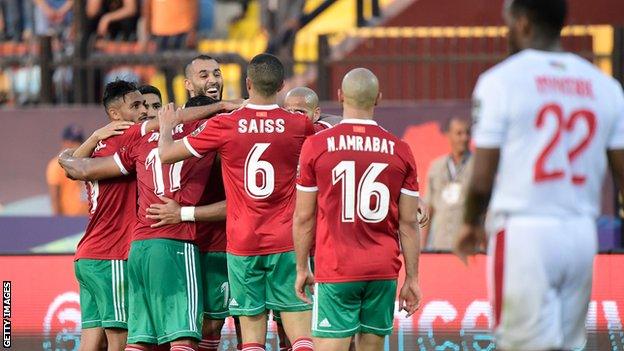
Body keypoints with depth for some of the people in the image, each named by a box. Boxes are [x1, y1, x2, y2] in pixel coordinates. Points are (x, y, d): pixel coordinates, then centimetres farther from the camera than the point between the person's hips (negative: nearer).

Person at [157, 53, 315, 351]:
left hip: (242, 245, 0)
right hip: (286, 243, 0)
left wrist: (166, 128, 22)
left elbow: (166, 154, 2)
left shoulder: (224, 126, -5)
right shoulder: (299, 125, -2)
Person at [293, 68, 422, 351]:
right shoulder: (399, 151, 2)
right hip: (384, 271, 3)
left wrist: (302, 268, 12)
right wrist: (412, 278, 11)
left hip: (335, 270, -3)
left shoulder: (316, 145, -3)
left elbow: (303, 217, 2)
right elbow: (409, 223, 4)